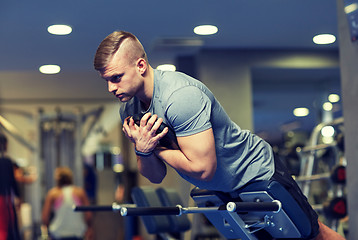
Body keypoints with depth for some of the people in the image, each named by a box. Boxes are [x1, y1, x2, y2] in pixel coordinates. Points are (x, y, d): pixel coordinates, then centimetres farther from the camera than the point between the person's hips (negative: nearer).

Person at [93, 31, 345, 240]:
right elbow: (156, 177, -3)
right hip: (220, 189, 8)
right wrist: (143, 150, -24)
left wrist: (156, 146, -23)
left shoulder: (179, 97, -34)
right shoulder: (129, 109, -9)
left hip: (256, 171, -8)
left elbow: (202, 168, -35)